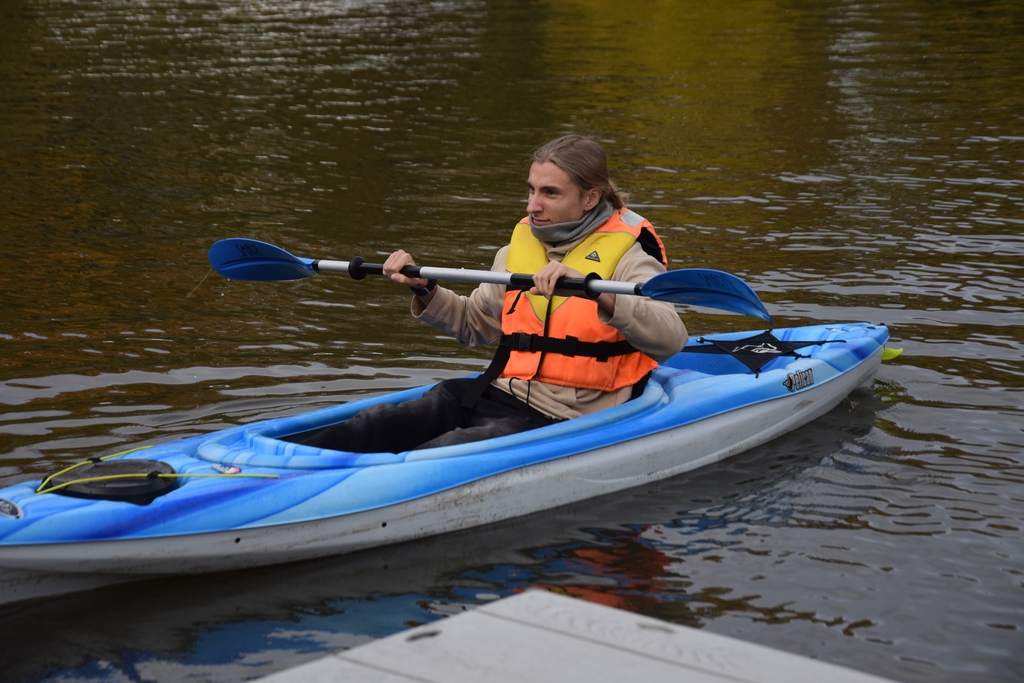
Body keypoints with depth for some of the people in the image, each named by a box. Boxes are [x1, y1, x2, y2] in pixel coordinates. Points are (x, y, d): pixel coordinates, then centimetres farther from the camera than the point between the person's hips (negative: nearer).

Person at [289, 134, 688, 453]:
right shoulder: (520, 246, 14)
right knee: (382, 423, -16)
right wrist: (425, 290, 8)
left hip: (562, 420, -6)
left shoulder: (625, 255, -6)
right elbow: (474, 324, 27)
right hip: (501, 396, 7)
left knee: (449, 450, -32)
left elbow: (672, 338, -24)